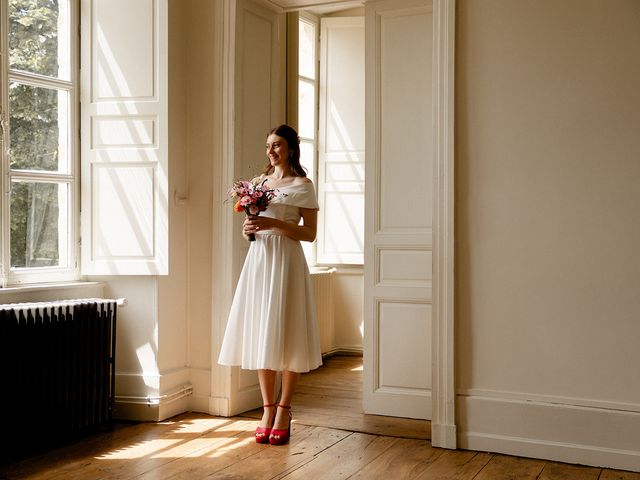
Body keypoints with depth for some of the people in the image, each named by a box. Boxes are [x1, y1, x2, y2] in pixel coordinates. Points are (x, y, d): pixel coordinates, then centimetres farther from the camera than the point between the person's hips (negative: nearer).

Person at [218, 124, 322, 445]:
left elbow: (310, 234, -5)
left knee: (286, 334, -3)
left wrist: (274, 224, -16)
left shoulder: (302, 186, -1)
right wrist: (248, 229, 0)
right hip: (258, 260, 6)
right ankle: (268, 409, 12)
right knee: (260, 334, 4)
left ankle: (283, 412, 5)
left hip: (286, 262, -5)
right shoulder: (260, 182, 15)